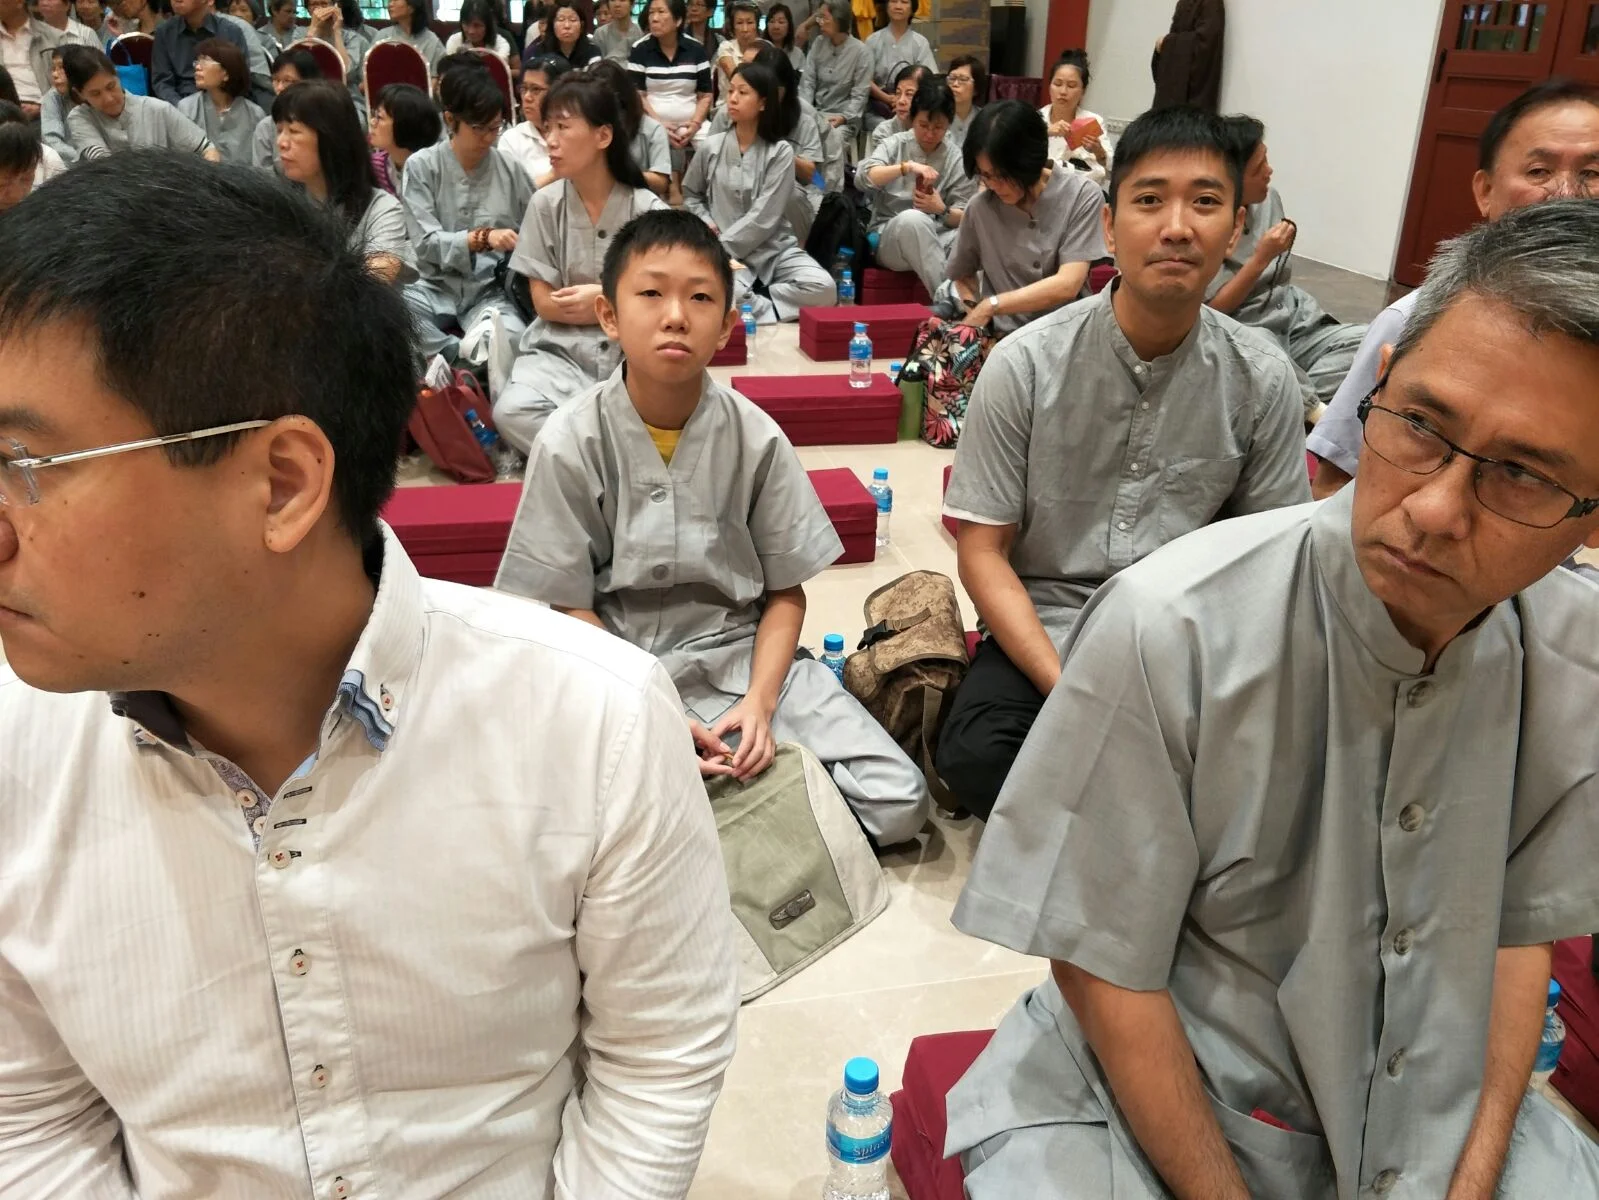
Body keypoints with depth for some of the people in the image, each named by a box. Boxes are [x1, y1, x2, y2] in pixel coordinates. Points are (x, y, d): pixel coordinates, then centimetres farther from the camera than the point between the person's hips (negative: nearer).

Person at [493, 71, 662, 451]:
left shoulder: (646, 209, -1)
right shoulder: (546, 204, 2)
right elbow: (544, 303, 0)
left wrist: (606, 298, -9)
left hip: (631, 352, -1)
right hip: (558, 349, 1)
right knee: (511, 410, -31)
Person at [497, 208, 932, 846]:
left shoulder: (757, 438, -4)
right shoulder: (570, 442, -9)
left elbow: (785, 591, 2)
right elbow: (571, 608, -6)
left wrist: (759, 702, -14)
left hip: (742, 655, 2)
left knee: (900, 806, -12)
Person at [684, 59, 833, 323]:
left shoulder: (780, 152, -2)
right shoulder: (712, 147, 4)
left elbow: (764, 217, -10)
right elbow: (690, 195, 19)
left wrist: (721, 246, -13)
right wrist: (707, 226, 0)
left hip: (774, 247, 1)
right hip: (725, 250, -1)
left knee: (823, 289, -25)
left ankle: (751, 305, -12)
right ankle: (765, 307, -9)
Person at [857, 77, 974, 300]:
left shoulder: (957, 160, 7)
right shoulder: (896, 145, 5)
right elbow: (862, 178, -12)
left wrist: (942, 211, -19)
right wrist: (906, 167, -24)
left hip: (938, 237, 2)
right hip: (889, 235, -1)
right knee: (912, 218, -37)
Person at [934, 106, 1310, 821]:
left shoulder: (1261, 379, 0)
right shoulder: (1025, 364, -7)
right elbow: (982, 551, -6)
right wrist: (1069, 691, -18)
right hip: (1040, 629, -1)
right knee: (975, 756, -30)